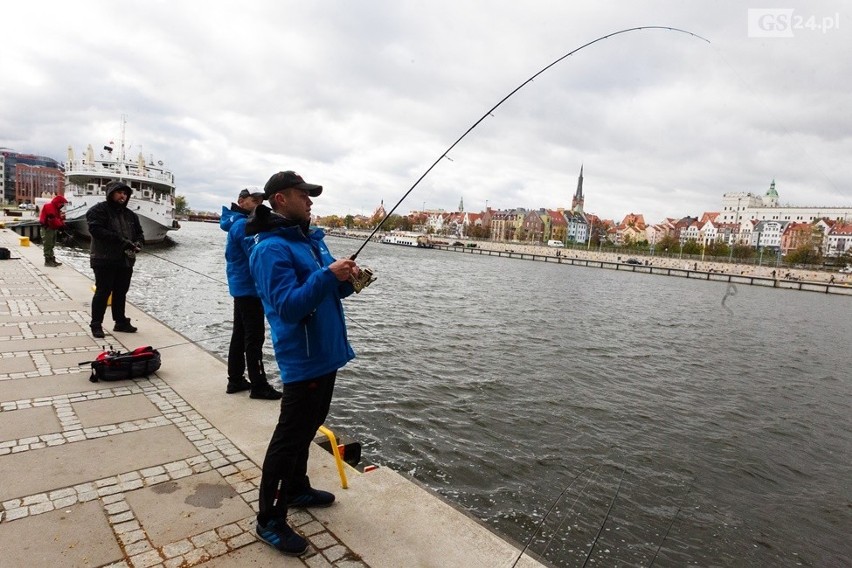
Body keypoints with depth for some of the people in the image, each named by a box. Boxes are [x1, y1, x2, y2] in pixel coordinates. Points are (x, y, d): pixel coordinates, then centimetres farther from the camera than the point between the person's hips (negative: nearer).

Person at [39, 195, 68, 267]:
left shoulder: (56, 208, 15)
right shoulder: (49, 206, -17)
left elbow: (58, 217, 12)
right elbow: (53, 220, -24)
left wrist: (62, 224, -6)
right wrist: (61, 225, -17)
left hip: (53, 228, 10)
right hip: (47, 228, -10)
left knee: (52, 245, 14)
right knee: (48, 245, -7)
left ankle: (52, 260, 21)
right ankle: (48, 261, -4)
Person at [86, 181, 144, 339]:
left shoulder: (130, 214, 16)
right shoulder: (98, 210, -6)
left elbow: (139, 232, 18)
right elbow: (96, 230, -20)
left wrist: (138, 243, -5)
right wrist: (121, 240, -26)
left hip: (126, 260, 7)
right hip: (104, 260, -6)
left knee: (121, 292, 14)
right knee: (103, 292, -2)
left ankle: (121, 322, 24)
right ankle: (96, 325, 8)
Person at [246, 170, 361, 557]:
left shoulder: (310, 238, 11)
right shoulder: (271, 248, -18)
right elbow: (287, 306, -26)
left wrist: (347, 279, -5)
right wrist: (328, 276, -30)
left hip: (325, 352, 10)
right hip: (303, 358, -9)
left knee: (307, 427, 22)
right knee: (289, 436, 1)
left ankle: (297, 488, 41)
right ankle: (269, 520, 17)